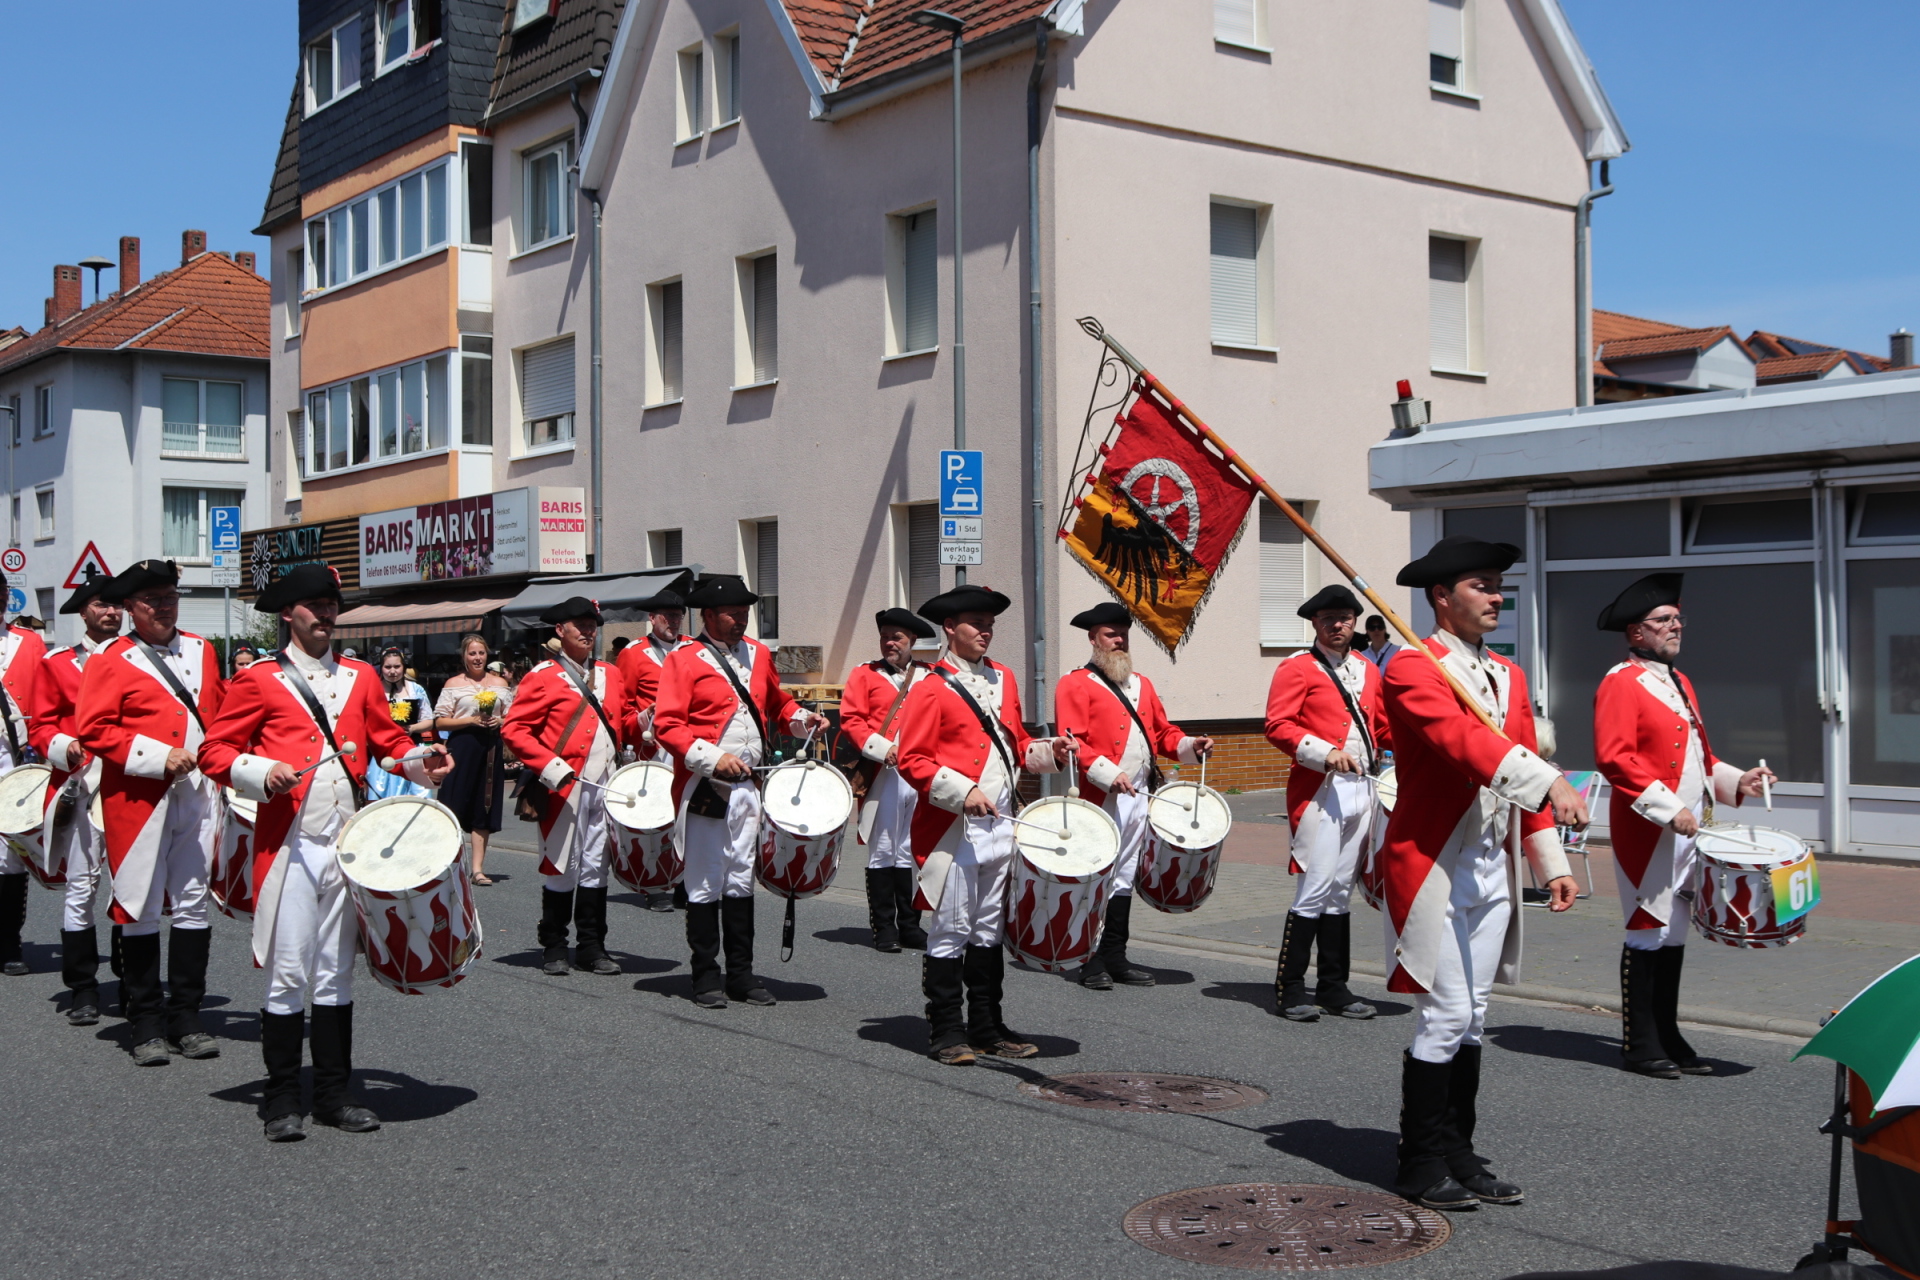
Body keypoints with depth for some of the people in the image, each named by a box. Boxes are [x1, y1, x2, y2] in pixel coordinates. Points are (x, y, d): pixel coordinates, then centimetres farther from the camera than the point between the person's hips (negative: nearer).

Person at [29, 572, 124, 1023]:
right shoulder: (57, 663, 9)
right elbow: (41, 727, 6)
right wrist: (64, 747, -14)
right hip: (81, 788, -1)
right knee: (82, 884, -3)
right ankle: (83, 990, 5)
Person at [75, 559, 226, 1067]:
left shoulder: (203, 651, 13)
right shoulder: (110, 663, -3)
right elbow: (93, 730, -10)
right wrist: (159, 758, -17)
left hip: (198, 797, 4)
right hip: (140, 802, -4)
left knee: (193, 905, 7)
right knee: (143, 910, 2)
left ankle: (186, 1018, 16)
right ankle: (146, 1025, 12)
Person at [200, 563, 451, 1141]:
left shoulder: (360, 677, 12)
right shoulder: (258, 681, 0)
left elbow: (388, 738, 20)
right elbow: (216, 751, -1)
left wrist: (420, 759, -1)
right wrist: (262, 774, -18)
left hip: (348, 845, 4)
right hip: (289, 846, -4)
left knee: (337, 972, 10)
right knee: (289, 973, -3)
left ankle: (334, 1094, 19)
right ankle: (283, 1099, 9)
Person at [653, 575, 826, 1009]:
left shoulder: (758, 655, 12)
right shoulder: (685, 660, -6)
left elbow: (777, 702, 25)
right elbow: (667, 726, -12)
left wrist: (801, 718, 4)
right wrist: (712, 758, -21)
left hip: (749, 787, 5)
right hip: (705, 789, -5)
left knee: (741, 881, 11)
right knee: (706, 885, 2)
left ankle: (741, 973, 18)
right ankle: (706, 976, 10)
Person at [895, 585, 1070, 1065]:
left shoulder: (1004, 680, 14)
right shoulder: (931, 690, -7)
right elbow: (912, 761, -11)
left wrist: (1049, 751, 3)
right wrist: (963, 792, -20)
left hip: (1000, 826, 7)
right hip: (954, 831, -7)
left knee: (990, 931, 13)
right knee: (952, 932, -1)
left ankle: (988, 1028, 21)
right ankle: (946, 1033, 8)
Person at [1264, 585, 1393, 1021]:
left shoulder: (1367, 671, 17)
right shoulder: (1297, 669, -3)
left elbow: (1383, 727, 23)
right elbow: (1277, 726, -12)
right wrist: (1326, 753, -23)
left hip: (1362, 788, 7)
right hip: (1319, 791, -7)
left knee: (1342, 890, 11)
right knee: (1316, 889, -8)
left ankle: (1334, 986, 17)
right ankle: (1290, 990, 0)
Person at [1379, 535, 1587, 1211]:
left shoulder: (1509, 677, 15)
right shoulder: (1412, 671, -11)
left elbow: (1519, 758, 17)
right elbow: (1464, 738, -28)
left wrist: (1551, 863, 12)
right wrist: (1548, 781, -40)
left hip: (1493, 870, 8)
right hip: (1434, 869, -7)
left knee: (1471, 1017, 12)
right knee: (1444, 1017, -5)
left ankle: (1459, 1155, 20)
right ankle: (1422, 1167, 6)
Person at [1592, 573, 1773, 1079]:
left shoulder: (1679, 683, 18)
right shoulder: (1621, 684, -11)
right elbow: (1614, 757, -20)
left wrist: (1736, 781, 7)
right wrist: (1668, 809, -24)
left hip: (1688, 830, 9)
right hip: (1648, 833, -9)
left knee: (1674, 935, 13)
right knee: (1648, 934, -3)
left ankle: (1667, 1037, 22)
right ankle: (1640, 1046, 6)